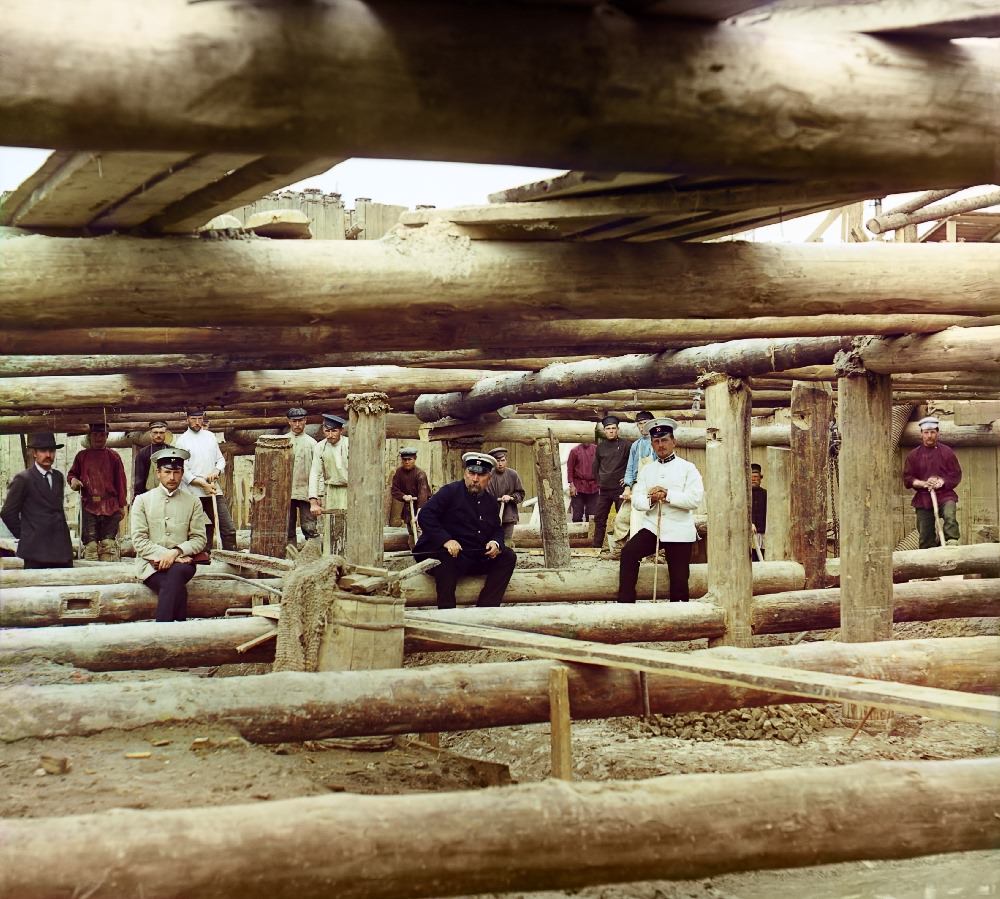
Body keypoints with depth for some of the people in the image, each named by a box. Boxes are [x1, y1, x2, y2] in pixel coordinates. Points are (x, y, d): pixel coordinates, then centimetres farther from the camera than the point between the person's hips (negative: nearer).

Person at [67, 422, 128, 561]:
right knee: (90, 544, -5)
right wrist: (73, 480, -2)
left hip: (110, 507, -1)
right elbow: (71, 474, 23)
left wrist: (122, 505, 6)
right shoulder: (82, 456, 14)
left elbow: (120, 482, 10)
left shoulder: (113, 456, 11)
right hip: (89, 505, 1)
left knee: (109, 543, -6)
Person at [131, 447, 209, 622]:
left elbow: (200, 539, 4)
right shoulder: (142, 500, 8)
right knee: (178, 589, -32)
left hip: (181, 563, 1)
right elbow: (139, 541, 0)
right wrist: (164, 554, -14)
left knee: (176, 573, -36)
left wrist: (176, 552, -14)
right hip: (151, 563, -1)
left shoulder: (193, 502, 11)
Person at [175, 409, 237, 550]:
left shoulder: (210, 436, 14)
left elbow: (220, 459, 18)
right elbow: (183, 470, -6)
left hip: (214, 490, 4)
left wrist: (217, 471, -4)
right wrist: (203, 484, -13)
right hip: (193, 494, -4)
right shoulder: (182, 441, 0)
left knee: (229, 529, -2)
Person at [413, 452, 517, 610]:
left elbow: (498, 530, 23)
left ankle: (486, 608, -18)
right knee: (447, 560, -38)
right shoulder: (450, 491, -2)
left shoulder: (491, 503, 16)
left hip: (479, 559, 6)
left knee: (508, 556, -11)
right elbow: (425, 515, -13)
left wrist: (496, 543, -4)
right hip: (450, 555, -6)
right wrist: (446, 540, -25)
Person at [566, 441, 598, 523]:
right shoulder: (574, 451, 1)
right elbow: (570, 468, 1)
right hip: (578, 487, -1)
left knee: (592, 515, 3)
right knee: (577, 515, 0)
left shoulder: (596, 449, 5)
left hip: (593, 487, 2)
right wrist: (572, 485, -6)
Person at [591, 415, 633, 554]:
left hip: (620, 488, -5)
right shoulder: (600, 447, 10)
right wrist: (599, 481, 13)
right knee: (599, 519, 8)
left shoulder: (626, 445, -4)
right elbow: (595, 466, 22)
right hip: (604, 490, 5)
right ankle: (597, 547, 14)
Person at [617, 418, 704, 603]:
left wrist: (667, 495, -19)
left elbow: (695, 499, -11)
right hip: (651, 527, 3)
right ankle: (625, 603, -18)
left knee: (679, 580, 0)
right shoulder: (646, 470, 15)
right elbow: (636, 500, 5)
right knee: (628, 553, -22)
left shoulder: (687, 468, 2)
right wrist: (650, 499, -16)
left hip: (679, 532, -3)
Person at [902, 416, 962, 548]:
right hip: (923, 498, 2)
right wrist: (924, 483, -14)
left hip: (945, 495, -2)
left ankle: (952, 543, -44)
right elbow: (907, 479, 4)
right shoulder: (913, 455, 8)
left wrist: (942, 482, -15)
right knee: (926, 537, 1)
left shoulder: (947, 452, 6)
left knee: (949, 515, -34)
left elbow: (956, 475, 4)